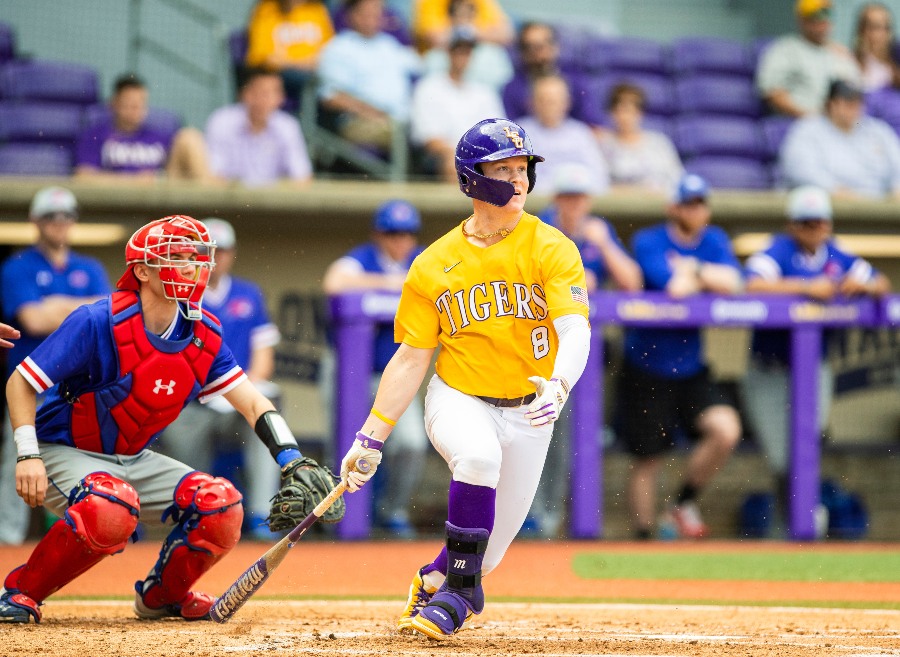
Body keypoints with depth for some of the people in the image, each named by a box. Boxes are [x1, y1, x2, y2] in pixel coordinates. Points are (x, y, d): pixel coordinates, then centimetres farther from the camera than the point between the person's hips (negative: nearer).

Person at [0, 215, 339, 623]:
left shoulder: (203, 334, -5)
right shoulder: (99, 323, -23)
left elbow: (252, 403, -4)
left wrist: (294, 463, -19)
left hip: (134, 462, 6)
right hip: (64, 454, -6)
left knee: (222, 505, -12)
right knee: (112, 509, -38)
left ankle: (163, 594, 15)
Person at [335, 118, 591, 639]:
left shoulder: (552, 248, -8)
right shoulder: (435, 264, -3)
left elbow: (575, 329, -21)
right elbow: (411, 360, 2)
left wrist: (558, 387, -42)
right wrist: (371, 439, -1)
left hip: (527, 413, 1)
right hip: (457, 399, -1)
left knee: (486, 554, 2)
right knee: (478, 455, -36)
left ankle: (439, 582, 38)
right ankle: (458, 592, -22)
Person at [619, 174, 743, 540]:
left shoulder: (714, 241, 5)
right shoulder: (648, 242, -10)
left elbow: (732, 283, -11)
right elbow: (674, 287, -25)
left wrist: (692, 269, -13)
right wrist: (706, 280, -8)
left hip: (690, 369, 4)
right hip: (645, 369, -4)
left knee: (726, 430, -16)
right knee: (647, 461, 1)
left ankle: (684, 506, 5)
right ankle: (643, 537, 14)